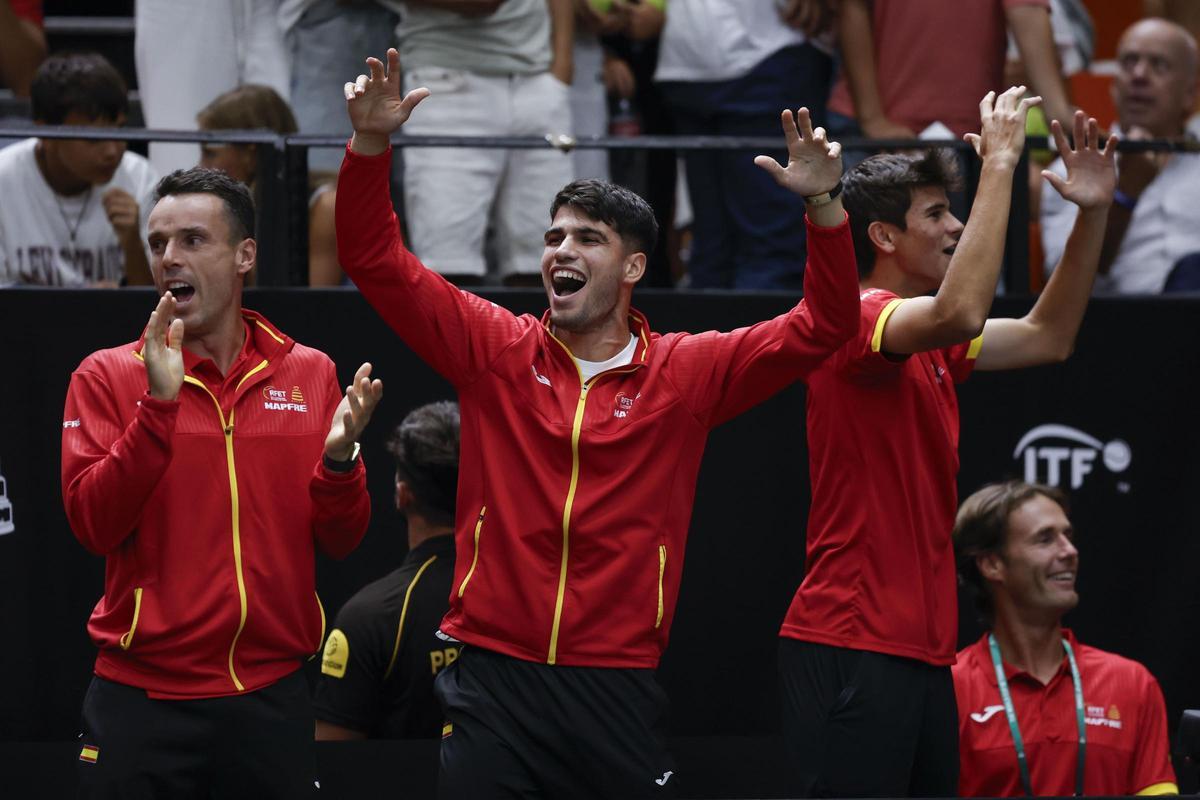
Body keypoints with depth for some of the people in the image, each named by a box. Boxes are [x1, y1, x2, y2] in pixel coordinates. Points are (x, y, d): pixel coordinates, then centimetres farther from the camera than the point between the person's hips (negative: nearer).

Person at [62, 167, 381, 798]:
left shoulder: (310, 373, 7)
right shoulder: (107, 376, 1)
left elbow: (339, 541, 6)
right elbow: (92, 527, -11)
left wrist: (338, 457, -13)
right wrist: (158, 406, -19)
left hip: (271, 697, 2)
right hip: (141, 703, -2)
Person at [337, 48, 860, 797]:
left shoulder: (685, 372, 3)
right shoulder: (496, 350, 5)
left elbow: (821, 327, 0)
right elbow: (375, 259, 3)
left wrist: (823, 206, -13)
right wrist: (371, 145, -11)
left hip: (618, 690, 0)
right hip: (493, 675, 0)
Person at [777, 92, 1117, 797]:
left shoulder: (929, 342, 18)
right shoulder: (860, 317, -11)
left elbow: (1047, 338, 27)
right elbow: (961, 311, -30)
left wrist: (1094, 213, 16)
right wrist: (999, 163, -23)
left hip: (922, 650, 10)